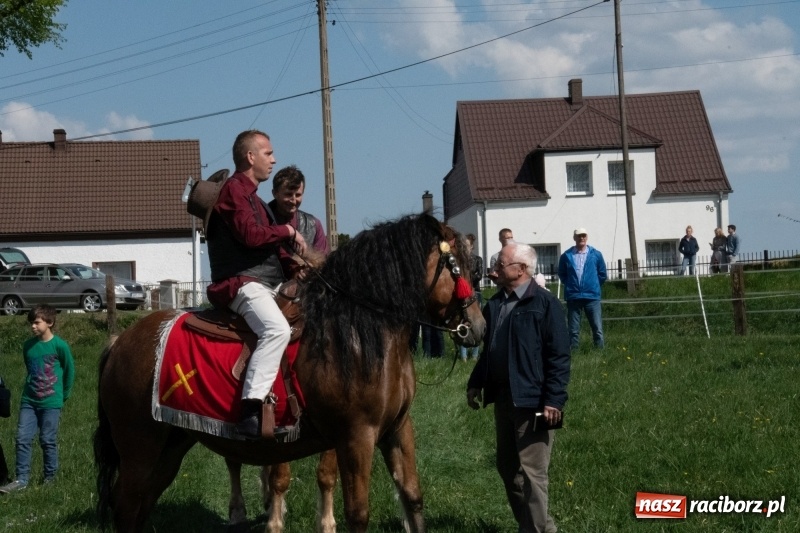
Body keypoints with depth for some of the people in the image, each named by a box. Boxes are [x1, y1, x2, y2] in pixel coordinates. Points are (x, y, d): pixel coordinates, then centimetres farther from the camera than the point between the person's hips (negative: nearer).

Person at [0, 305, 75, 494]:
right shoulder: (28, 345, 4)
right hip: (28, 401, 4)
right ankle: (22, 479, 4)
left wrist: (63, 395, 5)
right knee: (22, 439, -1)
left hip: (51, 402, -4)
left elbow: (69, 371, -1)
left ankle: (50, 479, 17)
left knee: (48, 441, 3)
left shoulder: (59, 345, -11)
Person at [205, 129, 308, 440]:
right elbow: (251, 234, -20)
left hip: (272, 284, 11)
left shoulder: (253, 197, 25)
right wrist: (288, 231, -6)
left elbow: (271, 244, 26)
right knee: (277, 329, -33)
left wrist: (296, 266, 10)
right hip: (241, 283, -11)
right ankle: (250, 412, -39)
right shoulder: (233, 190, -6)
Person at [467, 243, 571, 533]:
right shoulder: (494, 304, 10)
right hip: (502, 398, 8)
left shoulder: (545, 303, -12)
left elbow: (559, 356, -14)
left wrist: (554, 399, -19)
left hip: (532, 399, -8)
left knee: (531, 471, -3)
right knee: (506, 466, 15)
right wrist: (475, 383, 13)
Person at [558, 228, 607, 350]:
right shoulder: (566, 256, 3)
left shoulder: (596, 255, 4)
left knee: (597, 328, -3)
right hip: (573, 297, 0)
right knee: (573, 331, 5)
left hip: (592, 296, 0)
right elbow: (562, 275, 15)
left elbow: (602, 275, 12)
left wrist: (593, 285, 9)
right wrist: (570, 286, 9)